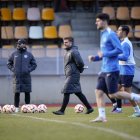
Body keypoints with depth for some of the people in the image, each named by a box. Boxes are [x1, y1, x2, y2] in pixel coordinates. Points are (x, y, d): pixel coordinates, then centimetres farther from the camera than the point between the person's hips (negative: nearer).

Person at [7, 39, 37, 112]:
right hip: (17, 77, 0)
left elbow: (34, 64, 11)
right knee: (16, 93, -2)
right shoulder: (14, 54, 7)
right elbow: (9, 64, 15)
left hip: (26, 76, 0)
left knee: (27, 92, 1)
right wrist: (13, 69, -1)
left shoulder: (29, 54, 5)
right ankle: (16, 108, 3)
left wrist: (29, 69, -4)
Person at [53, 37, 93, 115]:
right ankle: (89, 108, 16)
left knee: (66, 92, -9)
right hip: (69, 75, 10)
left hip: (73, 75, -10)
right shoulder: (68, 51, 16)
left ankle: (62, 111, -8)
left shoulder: (73, 51, -15)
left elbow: (80, 63, -21)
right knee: (78, 92, 12)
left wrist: (79, 69, -4)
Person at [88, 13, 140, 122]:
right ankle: (102, 116, 1)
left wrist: (104, 54, -16)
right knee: (99, 92, 1)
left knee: (113, 94, -8)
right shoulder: (103, 35, 18)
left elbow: (119, 50, -19)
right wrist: (95, 58, 12)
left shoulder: (111, 34, -12)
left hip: (111, 70, -9)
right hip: (105, 70, 9)